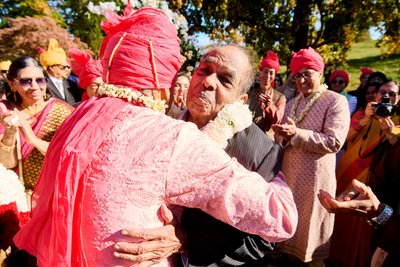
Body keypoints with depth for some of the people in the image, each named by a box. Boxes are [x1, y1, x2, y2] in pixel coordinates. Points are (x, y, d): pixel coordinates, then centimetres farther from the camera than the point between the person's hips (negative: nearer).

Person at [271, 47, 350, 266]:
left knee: (311, 225, 10)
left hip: (316, 177, -5)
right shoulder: (291, 104, 12)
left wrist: (297, 134, -22)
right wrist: (282, 135, -13)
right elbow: (282, 139, 11)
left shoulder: (336, 101, -7)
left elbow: (334, 141, -18)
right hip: (289, 174, 6)